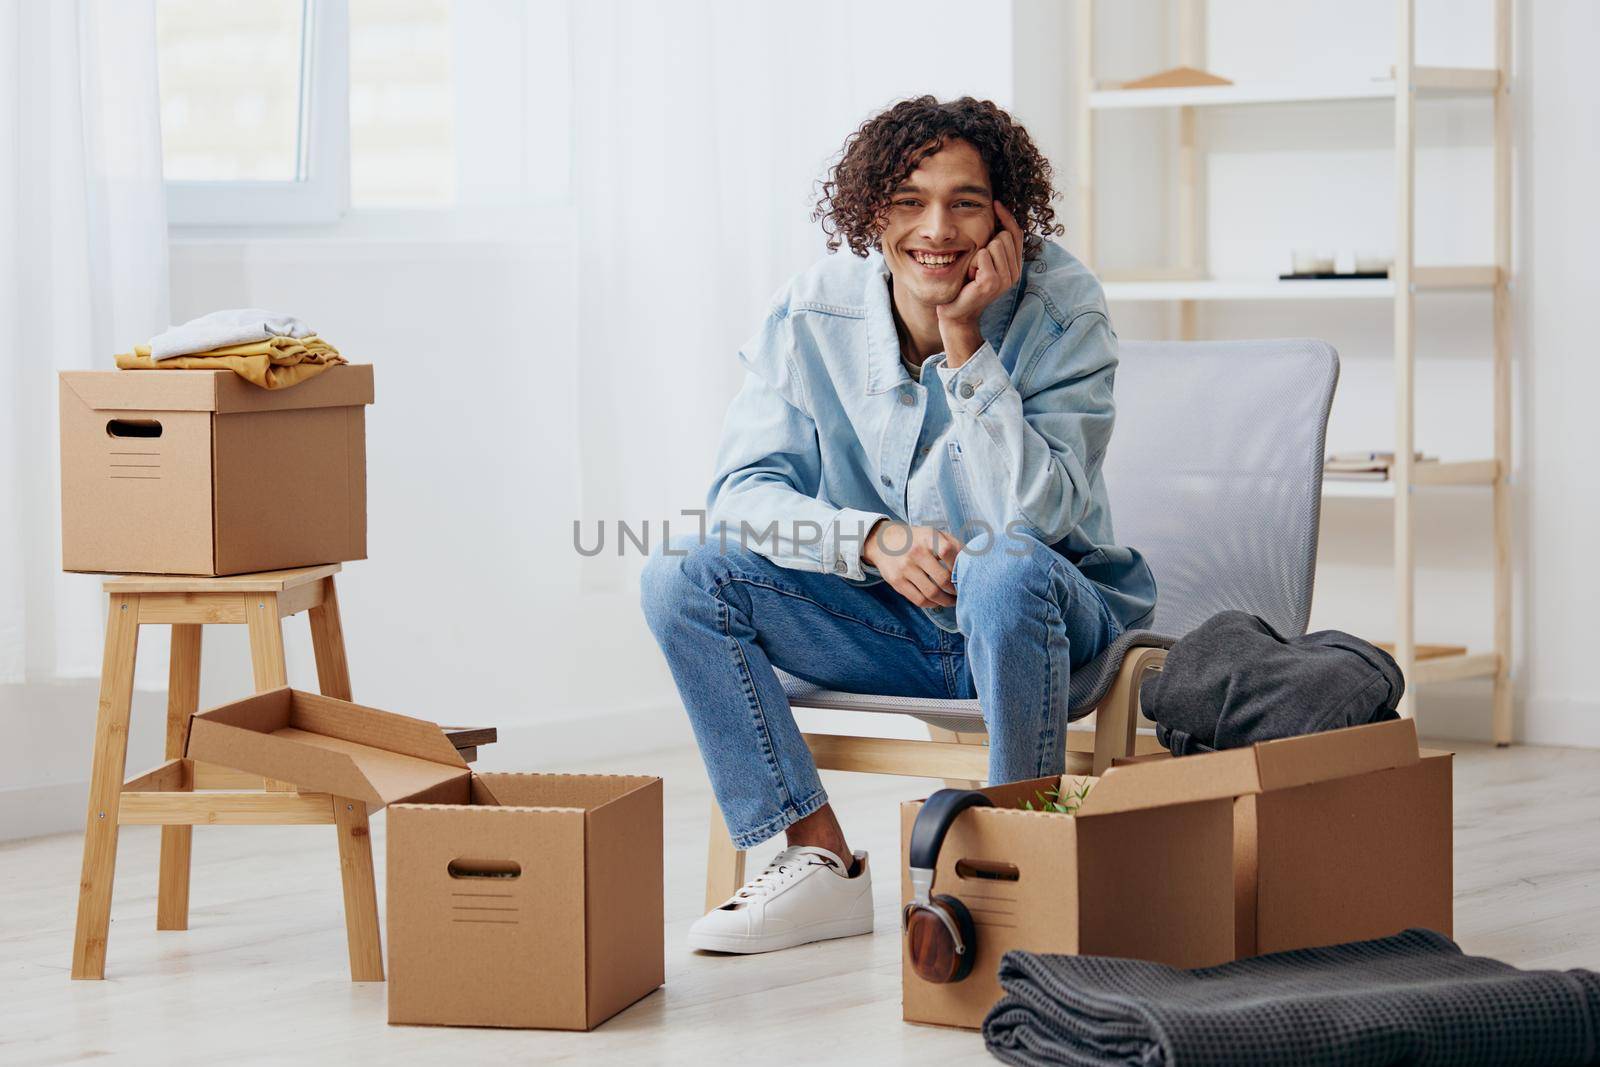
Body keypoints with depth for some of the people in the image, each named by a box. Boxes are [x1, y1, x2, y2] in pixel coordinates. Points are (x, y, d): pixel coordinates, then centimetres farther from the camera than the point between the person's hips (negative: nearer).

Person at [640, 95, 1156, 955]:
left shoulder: (1061, 314, -17)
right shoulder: (813, 313, -8)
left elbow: (1032, 515, -27)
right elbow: (744, 492, -12)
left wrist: (965, 338, -29)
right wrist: (873, 540, -30)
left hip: (1038, 621, -3)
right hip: (887, 623, 4)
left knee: (1005, 568, -38)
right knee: (680, 576, -16)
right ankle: (823, 864, -12)